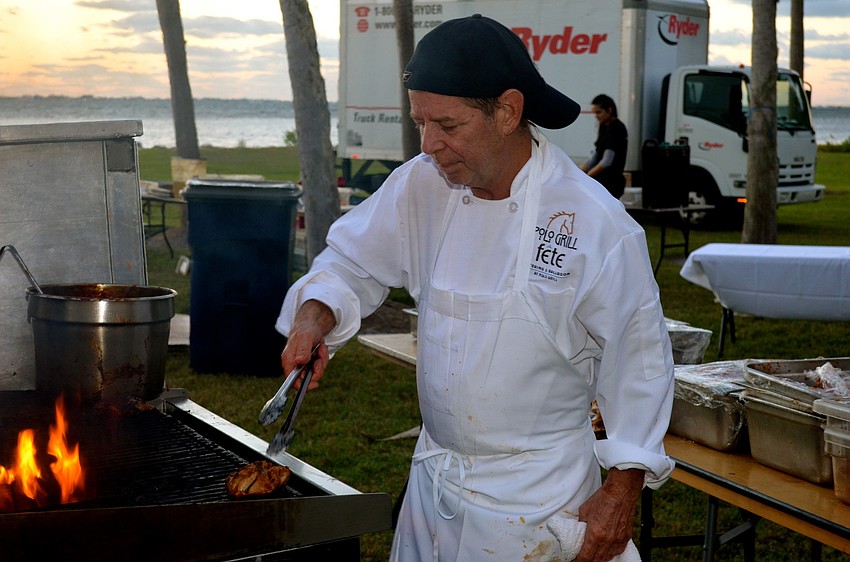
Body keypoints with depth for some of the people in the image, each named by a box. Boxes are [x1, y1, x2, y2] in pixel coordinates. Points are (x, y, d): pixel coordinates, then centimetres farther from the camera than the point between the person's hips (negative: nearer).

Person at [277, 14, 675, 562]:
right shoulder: (422, 184, -5)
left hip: (536, 498, -5)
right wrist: (314, 316, -13)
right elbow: (353, 260, 8)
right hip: (434, 476, 5)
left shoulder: (597, 224, -19)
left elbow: (638, 361, -11)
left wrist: (622, 490, -10)